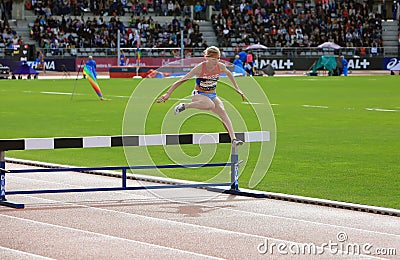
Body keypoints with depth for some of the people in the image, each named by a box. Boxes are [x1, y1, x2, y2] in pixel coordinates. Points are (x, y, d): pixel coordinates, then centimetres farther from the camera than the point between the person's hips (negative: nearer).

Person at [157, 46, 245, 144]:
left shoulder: (221, 67, -9)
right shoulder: (200, 68, -21)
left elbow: (229, 73, 16)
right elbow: (182, 80, -19)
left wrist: (237, 88, 22)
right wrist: (168, 94, -21)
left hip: (212, 95, 4)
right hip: (198, 95, -4)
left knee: (222, 112, -25)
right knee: (210, 105, -39)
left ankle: (233, 138, -32)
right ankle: (184, 106, -19)